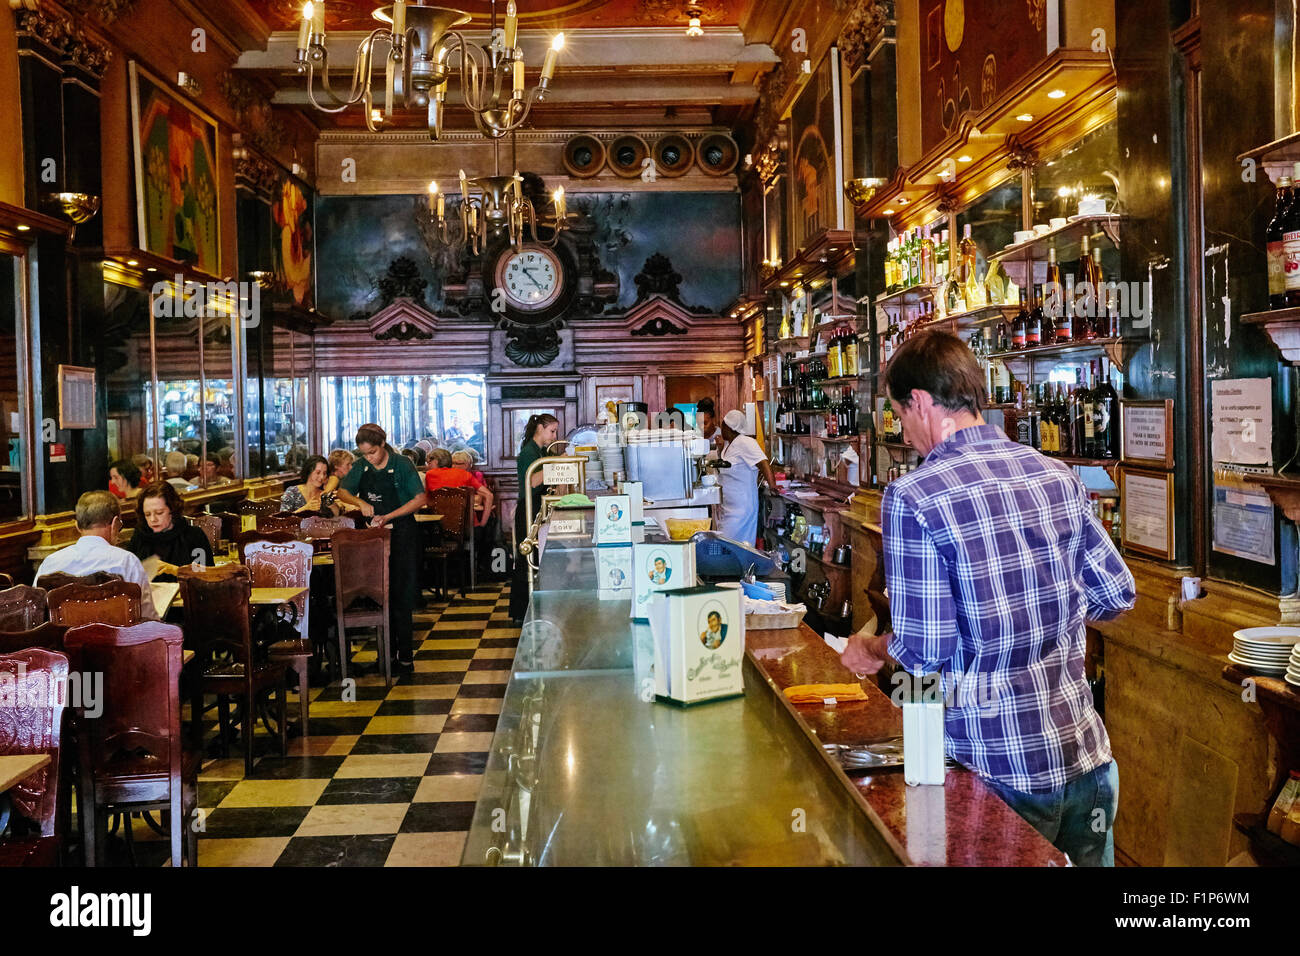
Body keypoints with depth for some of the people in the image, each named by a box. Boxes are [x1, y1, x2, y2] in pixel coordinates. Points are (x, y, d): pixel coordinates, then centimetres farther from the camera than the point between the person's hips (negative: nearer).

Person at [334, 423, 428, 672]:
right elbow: (342, 491, 10)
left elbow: (420, 499, -13)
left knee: (401, 597, -4)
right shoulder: (362, 467, 6)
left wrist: (389, 516, -20)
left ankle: (405, 654, 2)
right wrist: (361, 502, -11)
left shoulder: (401, 464, -9)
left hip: (401, 533, -5)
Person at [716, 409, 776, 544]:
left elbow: (763, 464, -26)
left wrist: (773, 488, -33)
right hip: (726, 506, 9)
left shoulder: (745, 443, -17)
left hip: (740, 507, -9)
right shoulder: (727, 443, 11)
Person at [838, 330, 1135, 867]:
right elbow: (1117, 595, 7)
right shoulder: (1058, 477, 0)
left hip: (1003, 770, -5)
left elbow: (924, 652, -18)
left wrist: (870, 652, 3)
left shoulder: (912, 498, -17)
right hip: (1087, 753, 5)